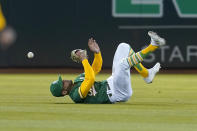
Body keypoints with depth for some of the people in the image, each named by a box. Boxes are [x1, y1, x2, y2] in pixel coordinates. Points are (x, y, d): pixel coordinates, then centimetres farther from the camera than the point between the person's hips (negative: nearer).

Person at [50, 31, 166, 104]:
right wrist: (84, 59, -29)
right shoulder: (76, 95, -19)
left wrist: (97, 52, -1)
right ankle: (153, 46, -21)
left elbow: (96, 68, 16)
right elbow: (90, 79, -36)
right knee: (123, 63, -35)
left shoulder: (79, 79, 11)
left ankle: (147, 74, 1)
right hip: (119, 93, -10)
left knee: (123, 47, 10)